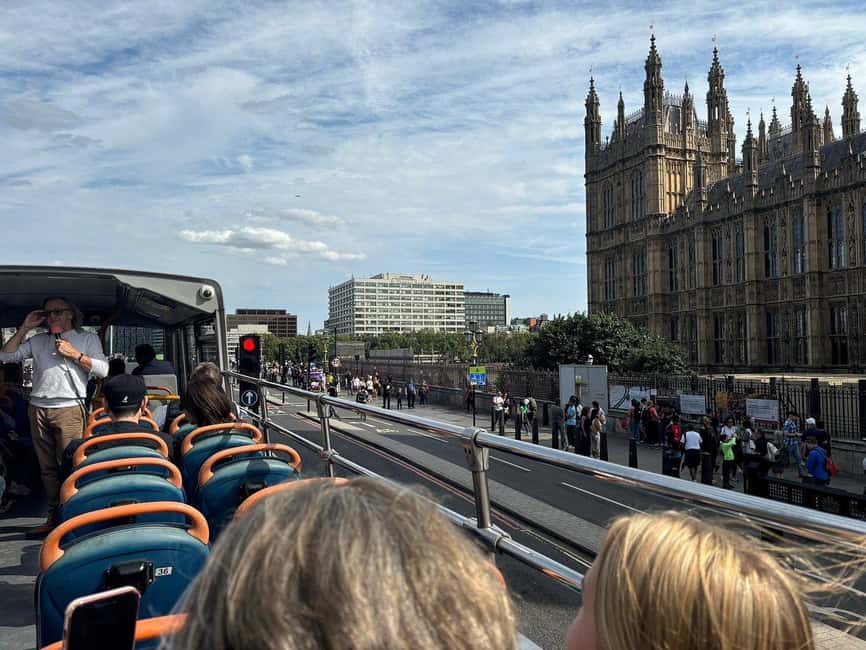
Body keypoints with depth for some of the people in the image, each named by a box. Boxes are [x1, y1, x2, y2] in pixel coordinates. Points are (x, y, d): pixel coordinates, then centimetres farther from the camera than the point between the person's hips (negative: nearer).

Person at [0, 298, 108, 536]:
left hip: (69, 409, -4)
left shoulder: (88, 338, 10)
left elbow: (102, 369, 0)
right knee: (47, 467, 6)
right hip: (38, 409, 4)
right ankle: (53, 518, 12)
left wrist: (74, 354, -7)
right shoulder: (38, 341, 20)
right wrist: (25, 328, 11)